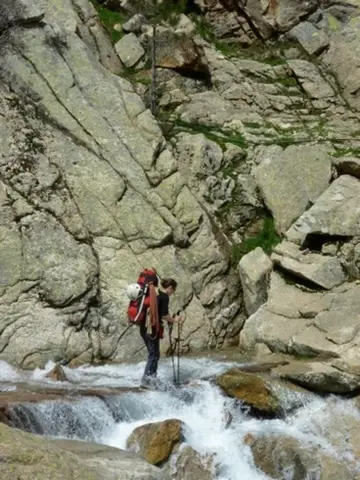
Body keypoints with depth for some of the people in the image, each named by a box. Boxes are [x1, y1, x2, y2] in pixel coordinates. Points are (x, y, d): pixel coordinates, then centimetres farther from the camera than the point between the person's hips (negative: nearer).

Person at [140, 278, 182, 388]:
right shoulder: (164, 297, -11)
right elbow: (164, 315, -17)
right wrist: (174, 320, -1)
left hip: (144, 327, 9)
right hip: (152, 328, -9)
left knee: (153, 354, 17)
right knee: (154, 355, -1)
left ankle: (150, 378, 20)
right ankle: (147, 380, -1)